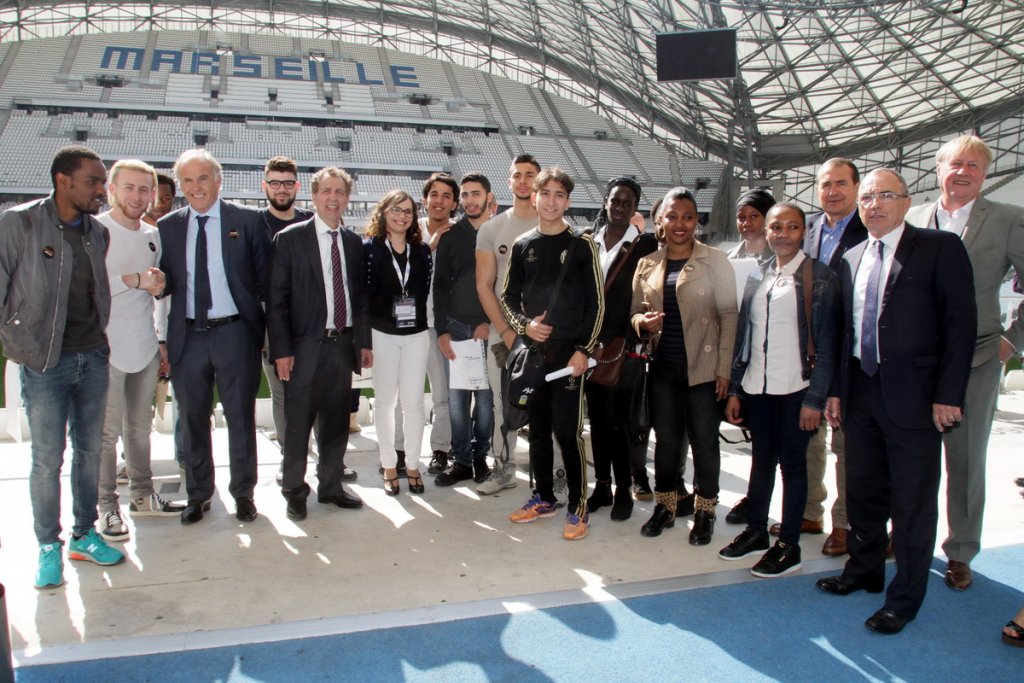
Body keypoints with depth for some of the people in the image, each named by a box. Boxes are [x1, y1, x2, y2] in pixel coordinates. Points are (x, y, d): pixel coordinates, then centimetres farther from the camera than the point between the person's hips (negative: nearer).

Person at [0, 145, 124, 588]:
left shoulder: (98, 232, 5)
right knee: (47, 460, 3)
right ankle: (48, 547, 20)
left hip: (93, 359, 5)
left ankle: (84, 535, 27)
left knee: (89, 451, 12)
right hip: (45, 364, -4)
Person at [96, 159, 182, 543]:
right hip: (107, 348, -6)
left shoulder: (153, 235, 13)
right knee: (107, 431, -1)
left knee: (140, 426, 14)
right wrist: (133, 280, -17)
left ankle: (142, 494, 26)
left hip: (145, 347, 6)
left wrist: (157, 285, 0)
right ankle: (107, 507, 10)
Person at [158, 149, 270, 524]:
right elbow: (165, 282, 9)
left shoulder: (247, 220, -1)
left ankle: (243, 492, 23)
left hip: (235, 333, -3)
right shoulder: (167, 226, 8)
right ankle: (198, 493, 29)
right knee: (193, 419, 12)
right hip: (187, 336, 3)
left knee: (241, 417, 7)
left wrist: (262, 327, -6)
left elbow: (265, 278, -1)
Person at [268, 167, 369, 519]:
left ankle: (331, 486, 28)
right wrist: (281, 349, -11)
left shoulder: (353, 242, 10)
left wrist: (364, 341, 9)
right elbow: (277, 299, -6)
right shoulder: (290, 238, -3)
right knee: (298, 424, 4)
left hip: (343, 344, 4)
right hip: (306, 347, -4)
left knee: (336, 422, 13)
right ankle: (294, 491, 20)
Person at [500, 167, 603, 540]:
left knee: (568, 432, -5)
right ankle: (544, 498, 25)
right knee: (538, 429, 11)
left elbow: (595, 303, -3)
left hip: (568, 352, -4)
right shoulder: (522, 245, 9)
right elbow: (508, 297, 13)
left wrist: (583, 350, -10)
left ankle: (578, 508, 8)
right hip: (532, 351, 4)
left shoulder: (581, 245, -2)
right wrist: (524, 324, -6)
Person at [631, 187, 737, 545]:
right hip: (662, 367, 3)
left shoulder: (715, 260, -4)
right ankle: (664, 506, 27)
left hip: (702, 368, -3)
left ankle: (704, 512, 22)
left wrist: (724, 368, -10)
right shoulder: (647, 264, 6)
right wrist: (642, 322, -12)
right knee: (665, 438, 12)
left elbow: (728, 315, -6)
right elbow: (636, 310, 13)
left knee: (704, 440, 6)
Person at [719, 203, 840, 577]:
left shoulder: (819, 276, -5)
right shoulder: (757, 277, 10)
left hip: (795, 389, -4)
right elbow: (743, 333, 11)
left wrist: (815, 398, -12)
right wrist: (735, 389, 8)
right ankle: (756, 531, 27)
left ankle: (788, 546, 16)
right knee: (761, 459, 14)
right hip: (757, 387, 5)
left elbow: (827, 342, -7)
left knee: (792, 463, 4)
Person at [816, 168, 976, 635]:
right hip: (861, 395, 5)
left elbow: (960, 324, -9)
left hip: (913, 397, -5)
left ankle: (905, 598, 21)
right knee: (863, 492, 18)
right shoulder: (852, 259, 11)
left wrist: (948, 396, -13)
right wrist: (837, 390, 10)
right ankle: (864, 571, 37)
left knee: (913, 503, 6)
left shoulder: (941, 248, -5)